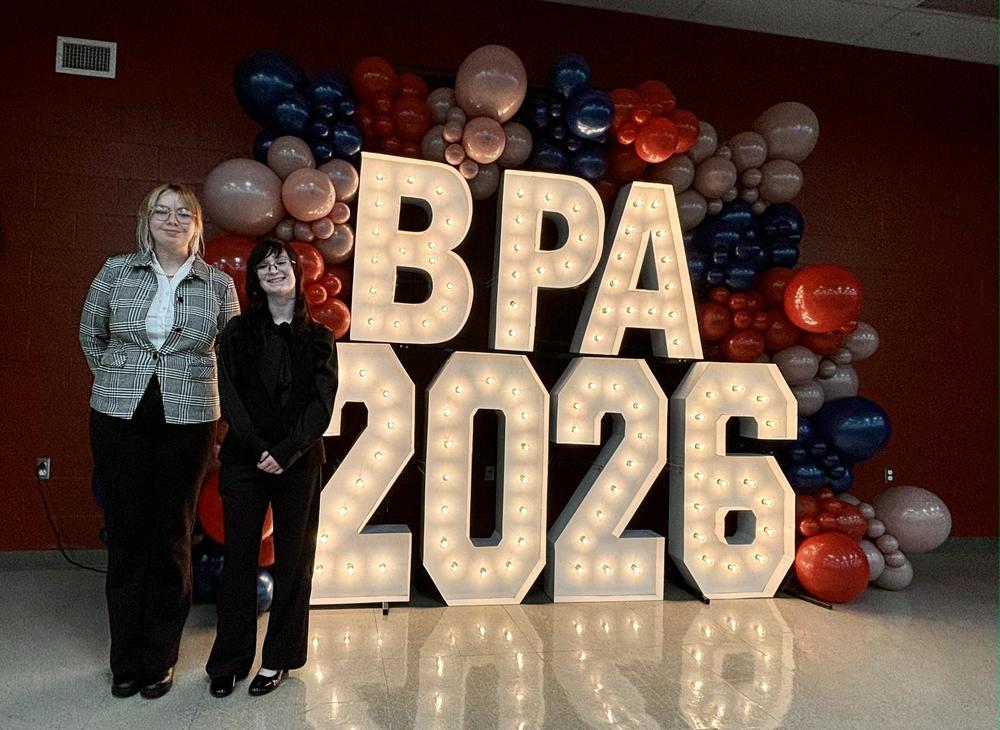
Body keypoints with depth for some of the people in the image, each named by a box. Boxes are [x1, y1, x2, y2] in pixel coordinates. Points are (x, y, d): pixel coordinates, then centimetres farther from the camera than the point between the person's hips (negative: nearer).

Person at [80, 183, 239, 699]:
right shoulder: (117, 271, 4)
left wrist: (190, 385, 6)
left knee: (172, 537, 7)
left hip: (187, 420, -1)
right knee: (125, 534, 7)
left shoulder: (219, 284, 1)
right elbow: (91, 335, 15)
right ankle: (126, 660, 23)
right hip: (119, 417, 1)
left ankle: (160, 657, 23)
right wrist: (119, 379, 11)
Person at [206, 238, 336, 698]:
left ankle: (279, 658, 21)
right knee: (239, 557, 5)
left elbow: (322, 403, -4)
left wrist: (285, 452, -15)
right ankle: (230, 660, 20)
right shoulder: (238, 332, 6)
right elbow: (230, 399, -2)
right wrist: (258, 451, -13)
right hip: (244, 460, 0)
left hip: (298, 463, 0)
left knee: (293, 559, 6)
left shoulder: (318, 338, 5)